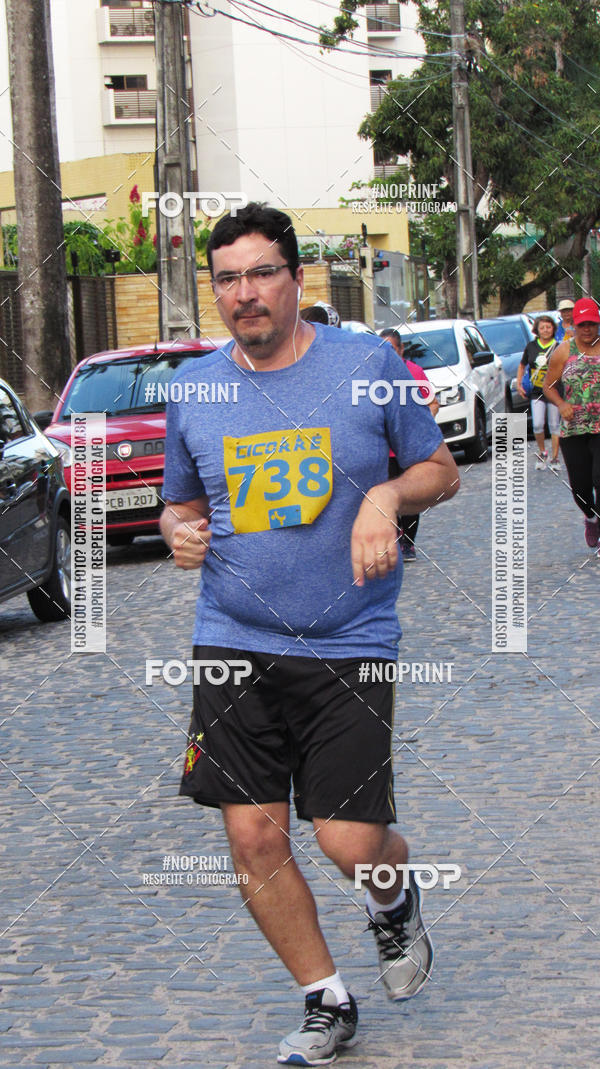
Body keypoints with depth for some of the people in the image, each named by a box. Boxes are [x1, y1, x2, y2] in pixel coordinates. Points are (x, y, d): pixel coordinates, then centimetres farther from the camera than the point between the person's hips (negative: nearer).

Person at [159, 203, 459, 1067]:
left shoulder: (367, 364, -2)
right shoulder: (193, 389, 5)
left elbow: (441, 470, 6)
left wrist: (387, 495, -13)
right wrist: (179, 530, -4)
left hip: (349, 644, -3)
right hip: (234, 642, 3)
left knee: (350, 842, -7)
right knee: (253, 837, -1)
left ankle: (394, 900, 31)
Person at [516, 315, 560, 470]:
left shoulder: (558, 346, -5)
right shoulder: (531, 346, 4)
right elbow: (522, 365, 18)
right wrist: (519, 383, 9)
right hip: (537, 392, 2)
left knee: (554, 425, 3)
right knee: (538, 424, -9)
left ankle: (554, 458, 13)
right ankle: (542, 453, 14)